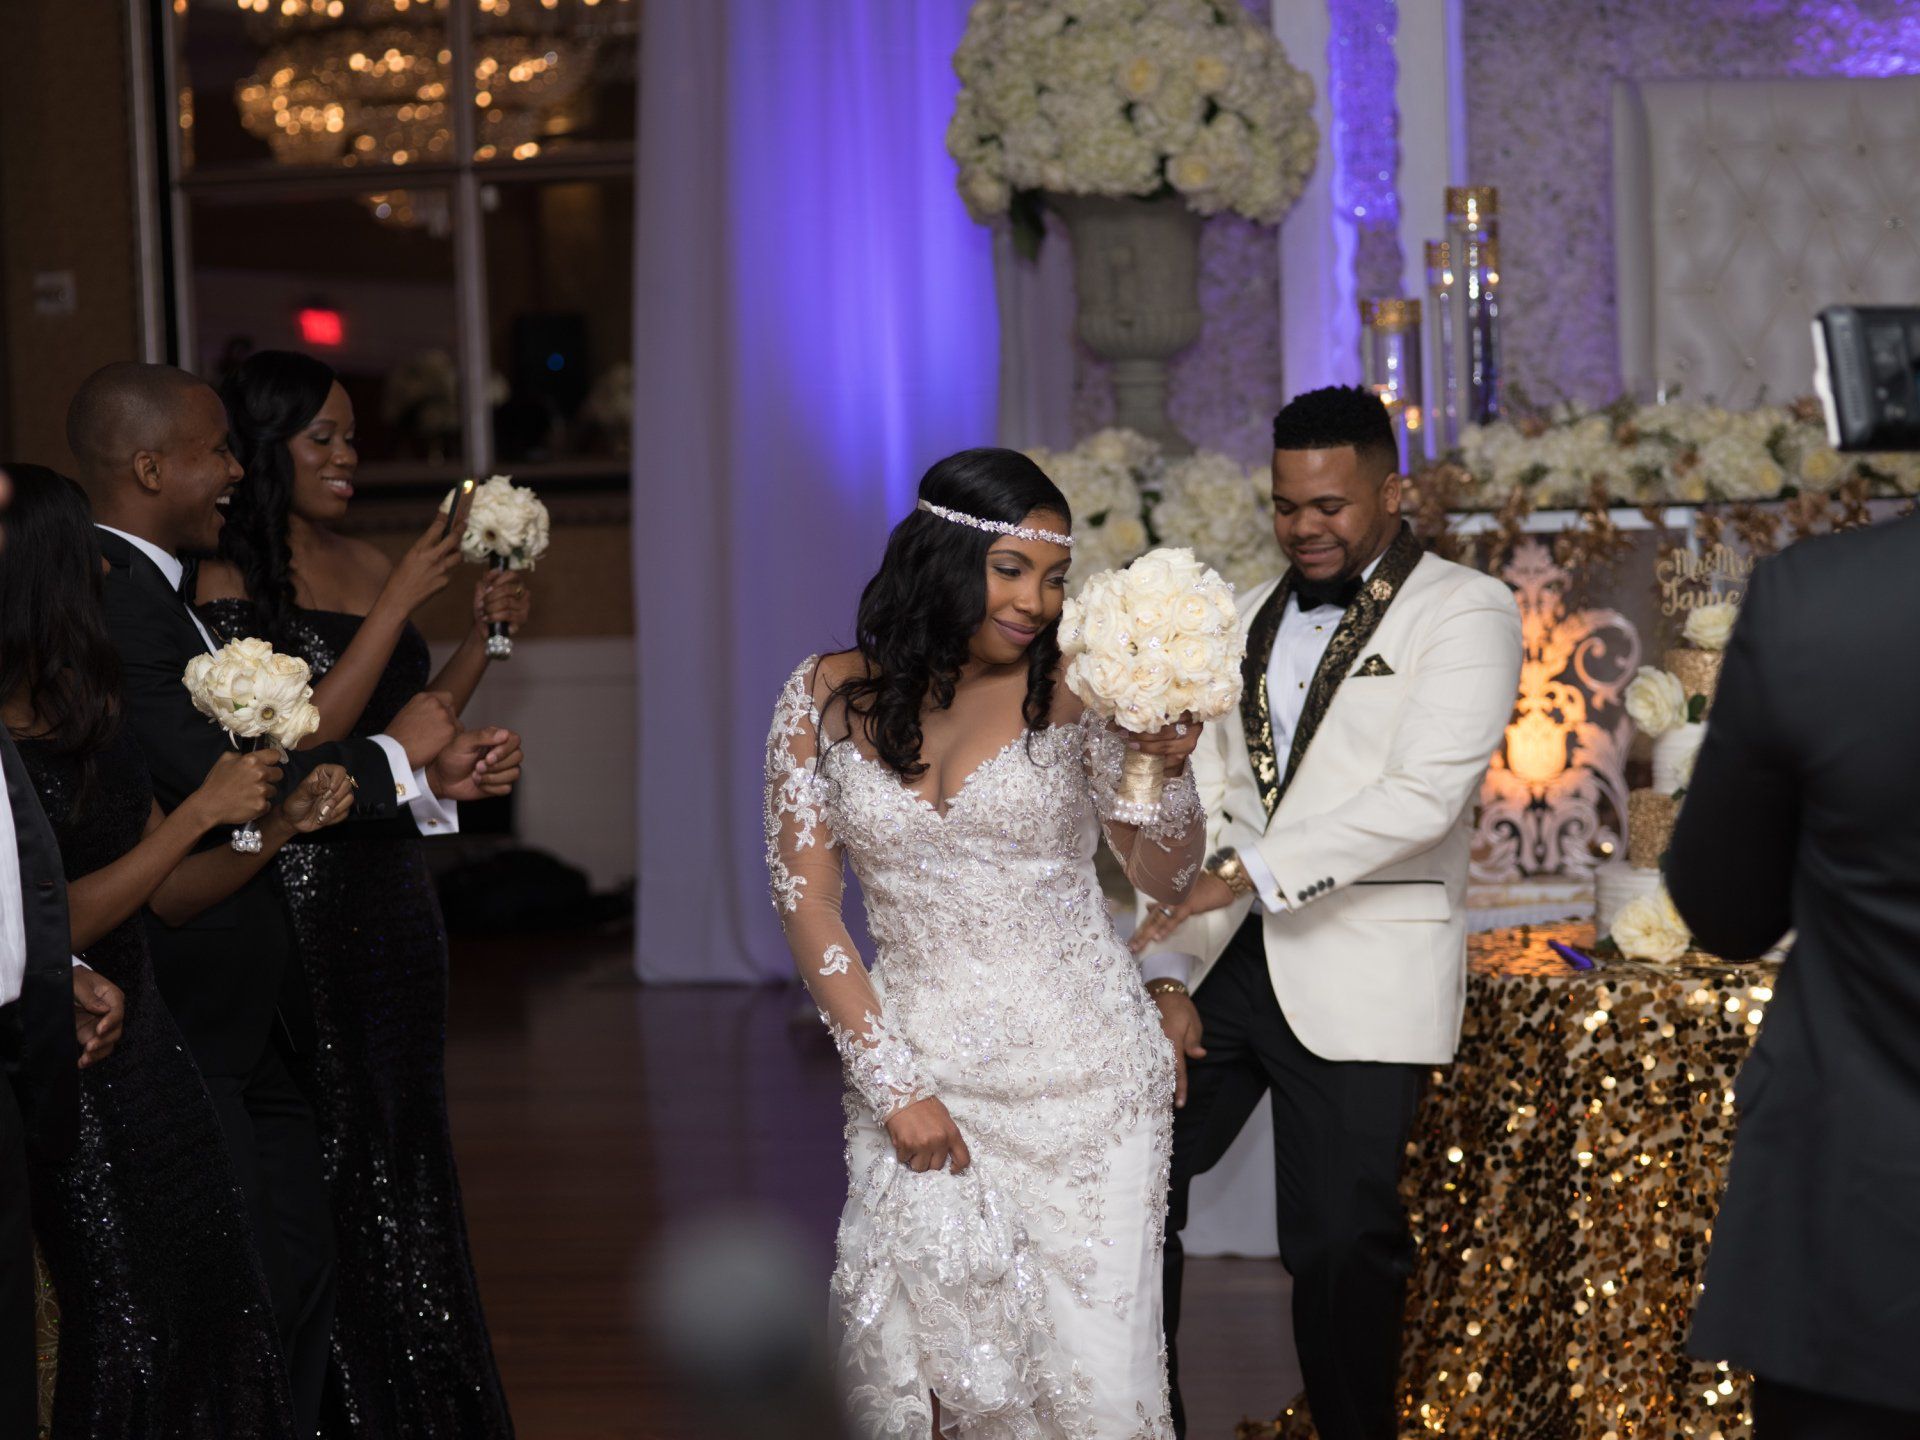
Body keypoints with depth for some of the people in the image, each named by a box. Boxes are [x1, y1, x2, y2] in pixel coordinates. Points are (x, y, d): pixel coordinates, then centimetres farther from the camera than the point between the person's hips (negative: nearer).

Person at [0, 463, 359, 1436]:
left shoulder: (90, 720, 8)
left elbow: (168, 896, 14)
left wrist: (277, 826, -1)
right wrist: (201, 811, -17)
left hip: (141, 1045, 8)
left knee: (210, 1305, 7)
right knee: (121, 1324, -3)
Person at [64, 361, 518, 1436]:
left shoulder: (162, 591, 13)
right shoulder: (120, 601, -19)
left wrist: (432, 780, 8)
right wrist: (395, 756, -11)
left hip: (253, 1023, 10)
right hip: (187, 1026, -10)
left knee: (302, 1274, 15)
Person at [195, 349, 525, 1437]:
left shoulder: (371, 567, 11)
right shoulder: (231, 581, -10)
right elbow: (304, 735, -19)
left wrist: (485, 636, 5)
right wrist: (400, 603, -18)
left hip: (393, 887, 7)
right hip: (299, 889, -7)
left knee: (405, 1134, 13)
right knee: (325, 1145, 0)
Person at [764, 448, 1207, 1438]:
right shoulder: (829, 698, 0)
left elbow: (1164, 880, 4)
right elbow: (805, 901, 1)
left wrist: (1167, 764, -16)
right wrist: (893, 1085, -5)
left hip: (1080, 1070, -1)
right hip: (916, 1068, 1)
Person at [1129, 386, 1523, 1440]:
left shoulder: (1467, 613, -3)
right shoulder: (1251, 619, 16)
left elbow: (1423, 796, -16)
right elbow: (1204, 806, 11)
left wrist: (1251, 871, -22)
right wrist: (1168, 970, 0)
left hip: (1359, 976, -6)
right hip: (1225, 961, 6)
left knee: (1339, 1243, -3)